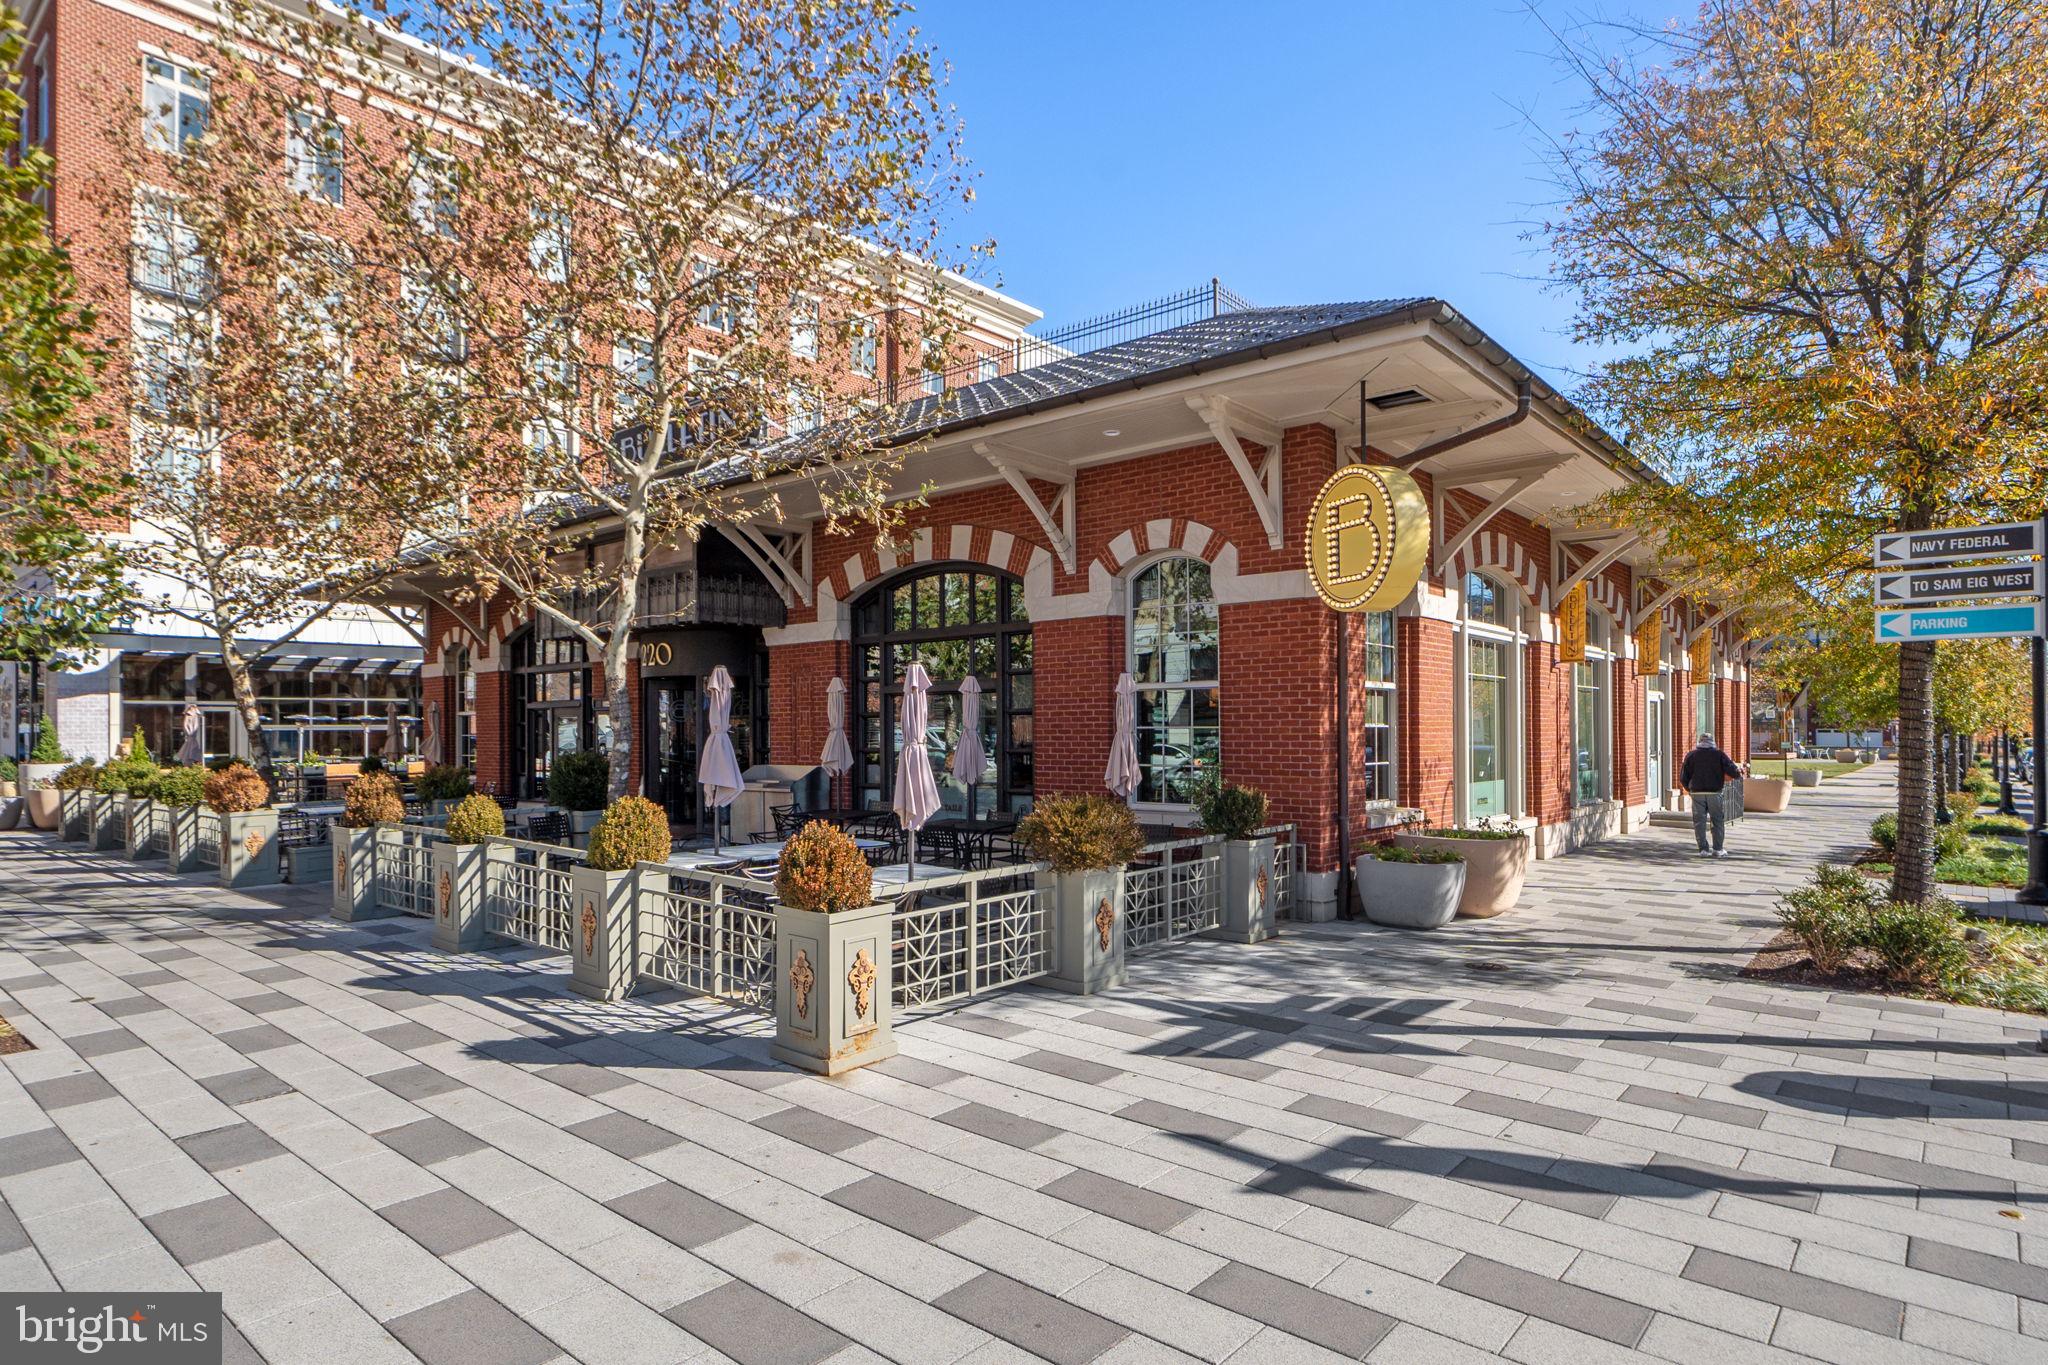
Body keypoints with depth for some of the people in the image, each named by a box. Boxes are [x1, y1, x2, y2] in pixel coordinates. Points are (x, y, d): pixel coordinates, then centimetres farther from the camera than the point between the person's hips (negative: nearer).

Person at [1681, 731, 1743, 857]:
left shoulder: (1691, 755, 3)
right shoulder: (1719, 755, 0)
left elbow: (1683, 777, 2)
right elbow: (1733, 772, -7)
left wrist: (1689, 788, 19)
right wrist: (1739, 773, 16)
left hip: (1697, 793, 1)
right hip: (1714, 793, 0)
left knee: (1699, 822, 6)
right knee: (1718, 821, 11)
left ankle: (1703, 849, 3)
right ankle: (1718, 849, 11)